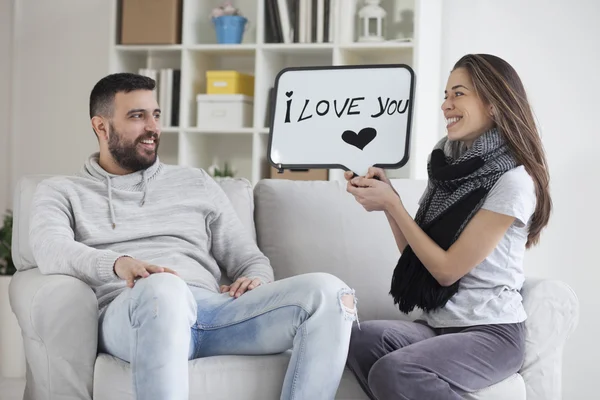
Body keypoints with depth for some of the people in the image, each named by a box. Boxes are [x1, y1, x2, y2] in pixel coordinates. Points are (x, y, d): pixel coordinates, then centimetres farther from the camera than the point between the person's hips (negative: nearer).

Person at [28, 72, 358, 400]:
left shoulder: (196, 183, 29)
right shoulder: (62, 192, 20)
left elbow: (250, 259, 26)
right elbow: (51, 251, -3)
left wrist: (255, 280, -1)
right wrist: (117, 263, -24)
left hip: (214, 312, 4)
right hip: (127, 314, -4)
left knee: (327, 292, -22)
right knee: (164, 288, -42)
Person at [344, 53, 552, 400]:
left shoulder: (513, 181, -12)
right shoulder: (449, 163, 11)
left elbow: (447, 269, -13)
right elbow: (414, 252, 13)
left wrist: (391, 204, -11)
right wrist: (388, 197, -1)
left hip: (491, 333, -6)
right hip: (439, 325, 6)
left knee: (392, 372, -32)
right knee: (360, 341, -27)